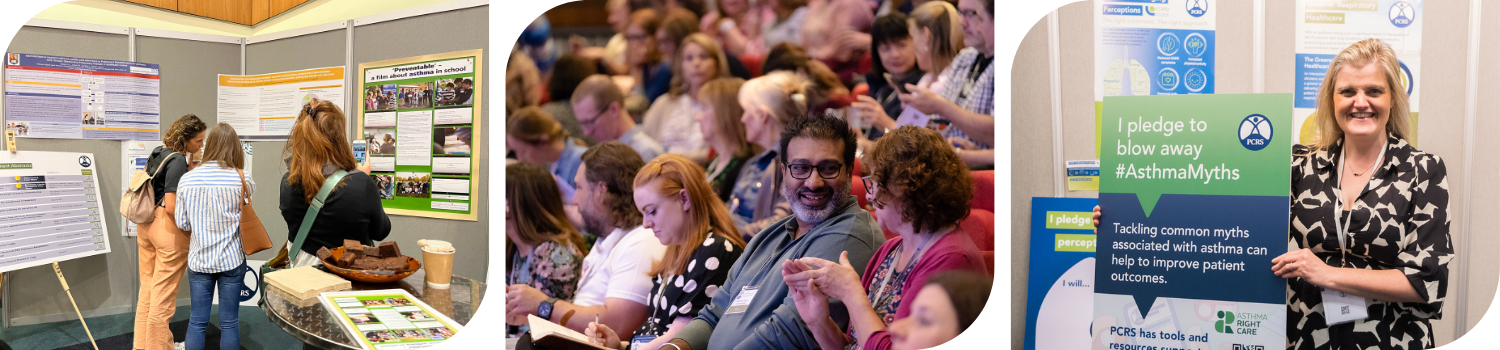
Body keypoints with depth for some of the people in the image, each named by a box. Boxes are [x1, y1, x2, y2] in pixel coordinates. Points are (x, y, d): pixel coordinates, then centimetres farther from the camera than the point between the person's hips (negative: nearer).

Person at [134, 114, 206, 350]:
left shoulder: (157, 152, 8)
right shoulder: (178, 161, -18)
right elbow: (172, 206, -23)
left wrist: (189, 169, 8)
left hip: (146, 224, 9)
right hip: (168, 227, -9)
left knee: (147, 288, 18)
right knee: (163, 295, 3)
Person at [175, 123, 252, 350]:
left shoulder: (187, 179, -5)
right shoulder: (241, 180, -12)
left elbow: (182, 224, 1)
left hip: (199, 260, 2)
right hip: (232, 260, -2)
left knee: (197, 322, 11)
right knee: (229, 322, 7)